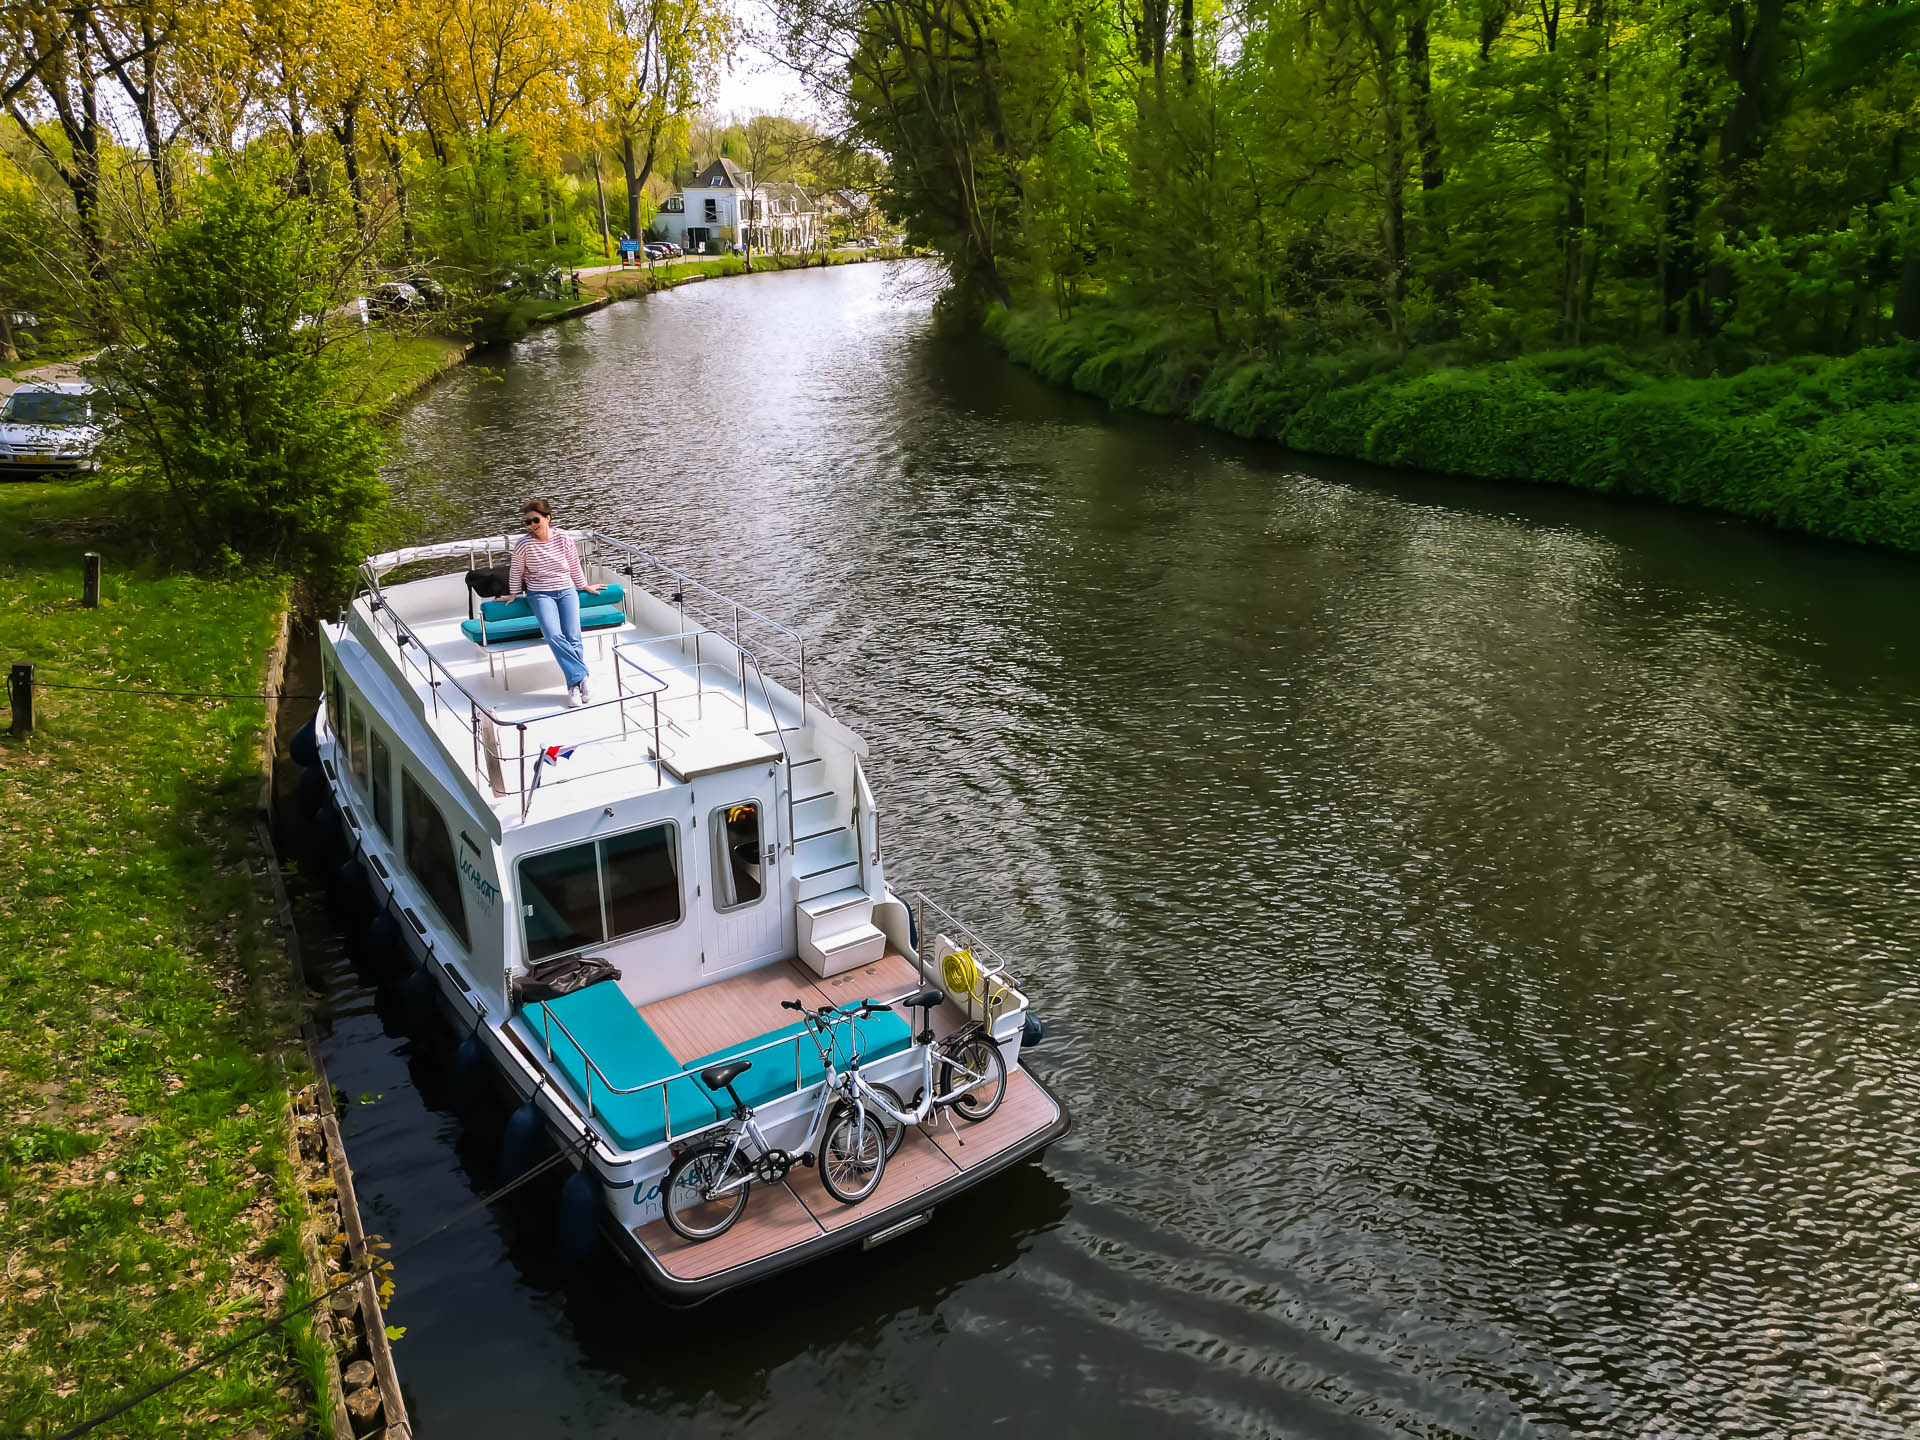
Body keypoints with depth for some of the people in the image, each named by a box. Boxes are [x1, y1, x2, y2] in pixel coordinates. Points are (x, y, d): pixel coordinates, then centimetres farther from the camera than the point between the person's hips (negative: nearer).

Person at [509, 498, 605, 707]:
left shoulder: (564, 540, 0)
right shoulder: (523, 544, -6)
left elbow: (575, 566, 15)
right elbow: (516, 572, 9)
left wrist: (585, 586, 23)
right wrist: (514, 594, 11)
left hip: (566, 590, 2)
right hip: (540, 594, -2)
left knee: (573, 638, -18)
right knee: (554, 636, -26)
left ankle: (575, 685, -17)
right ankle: (581, 677, -26)